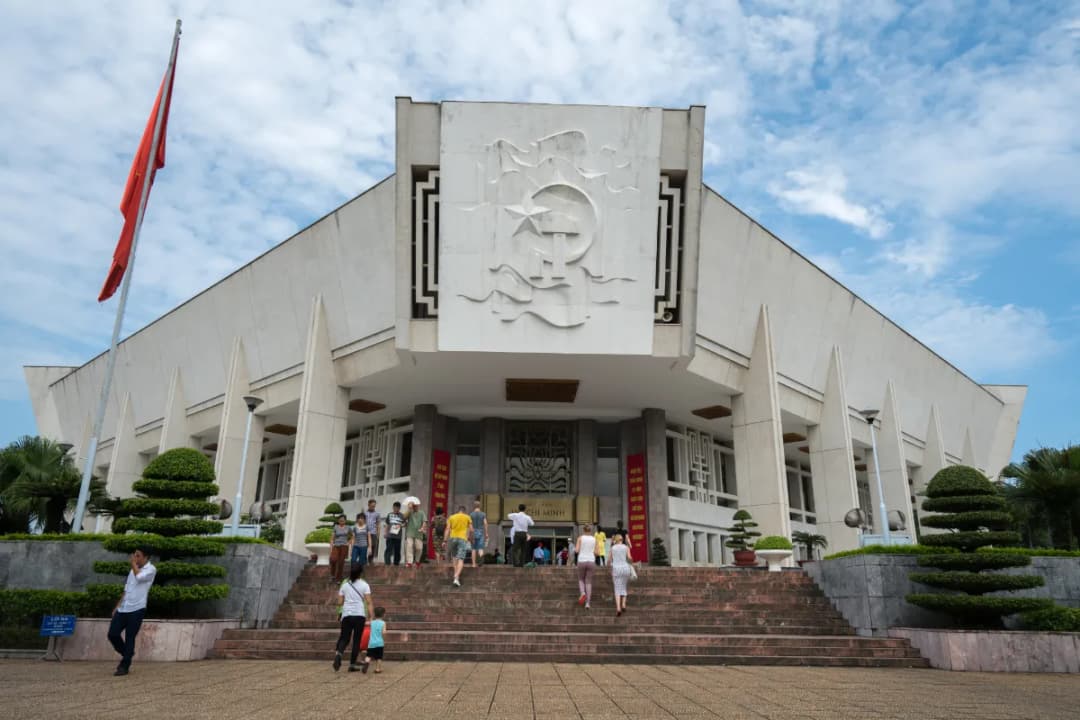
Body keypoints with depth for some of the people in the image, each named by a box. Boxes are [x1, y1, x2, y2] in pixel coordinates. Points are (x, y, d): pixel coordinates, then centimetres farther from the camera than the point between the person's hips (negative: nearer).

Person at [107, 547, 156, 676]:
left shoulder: (151, 569, -7)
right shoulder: (134, 569, 18)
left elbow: (139, 577, -27)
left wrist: (133, 563, -11)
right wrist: (117, 606, 17)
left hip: (136, 609, -7)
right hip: (123, 609, 7)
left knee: (129, 638, -2)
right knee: (112, 634, 3)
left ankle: (124, 666, 10)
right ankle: (127, 655, 26)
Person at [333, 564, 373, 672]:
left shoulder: (345, 584, 9)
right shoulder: (364, 585, 0)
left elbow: (340, 602, 8)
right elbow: (368, 602, -6)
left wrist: (340, 613, 20)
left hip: (346, 615, 2)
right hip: (359, 615, -2)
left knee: (344, 638, 8)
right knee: (357, 640, 7)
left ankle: (338, 653, -22)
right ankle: (352, 664, 6)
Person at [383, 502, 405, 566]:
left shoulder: (402, 516, 3)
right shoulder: (390, 515, 9)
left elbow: (404, 524, 6)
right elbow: (387, 525, 15)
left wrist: (400, 525, -14)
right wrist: (386, 534, 11)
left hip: (398, 536, 0)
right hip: (390, 536, 0)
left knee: (397, 551, 5)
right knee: (388, 550, -7)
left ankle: (396, 563, 16)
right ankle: (387, 563, -7)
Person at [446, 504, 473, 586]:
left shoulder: (451, 517, 10)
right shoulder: (467, 517, 7)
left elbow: (447, 529, 1)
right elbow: (471, 530, 6)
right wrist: (470, 537, 25)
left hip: (453, 538, 3)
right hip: (462, 539, -3)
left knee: (455, 557, 24)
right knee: (461, 560, -7)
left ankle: (456, 575, 25)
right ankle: (456, 578, -23)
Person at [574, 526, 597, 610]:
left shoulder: (580, 538, -1)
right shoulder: (594, 539, 5)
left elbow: (576, 550, -7)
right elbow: (595, 552, 3)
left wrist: (575, 548, 15)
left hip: (582, 561, -2)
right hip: (591, 561, 2)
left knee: (581, 580, 18)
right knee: (588, 582, 7)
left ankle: (583, 593, -11)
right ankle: (588, 603, -1)